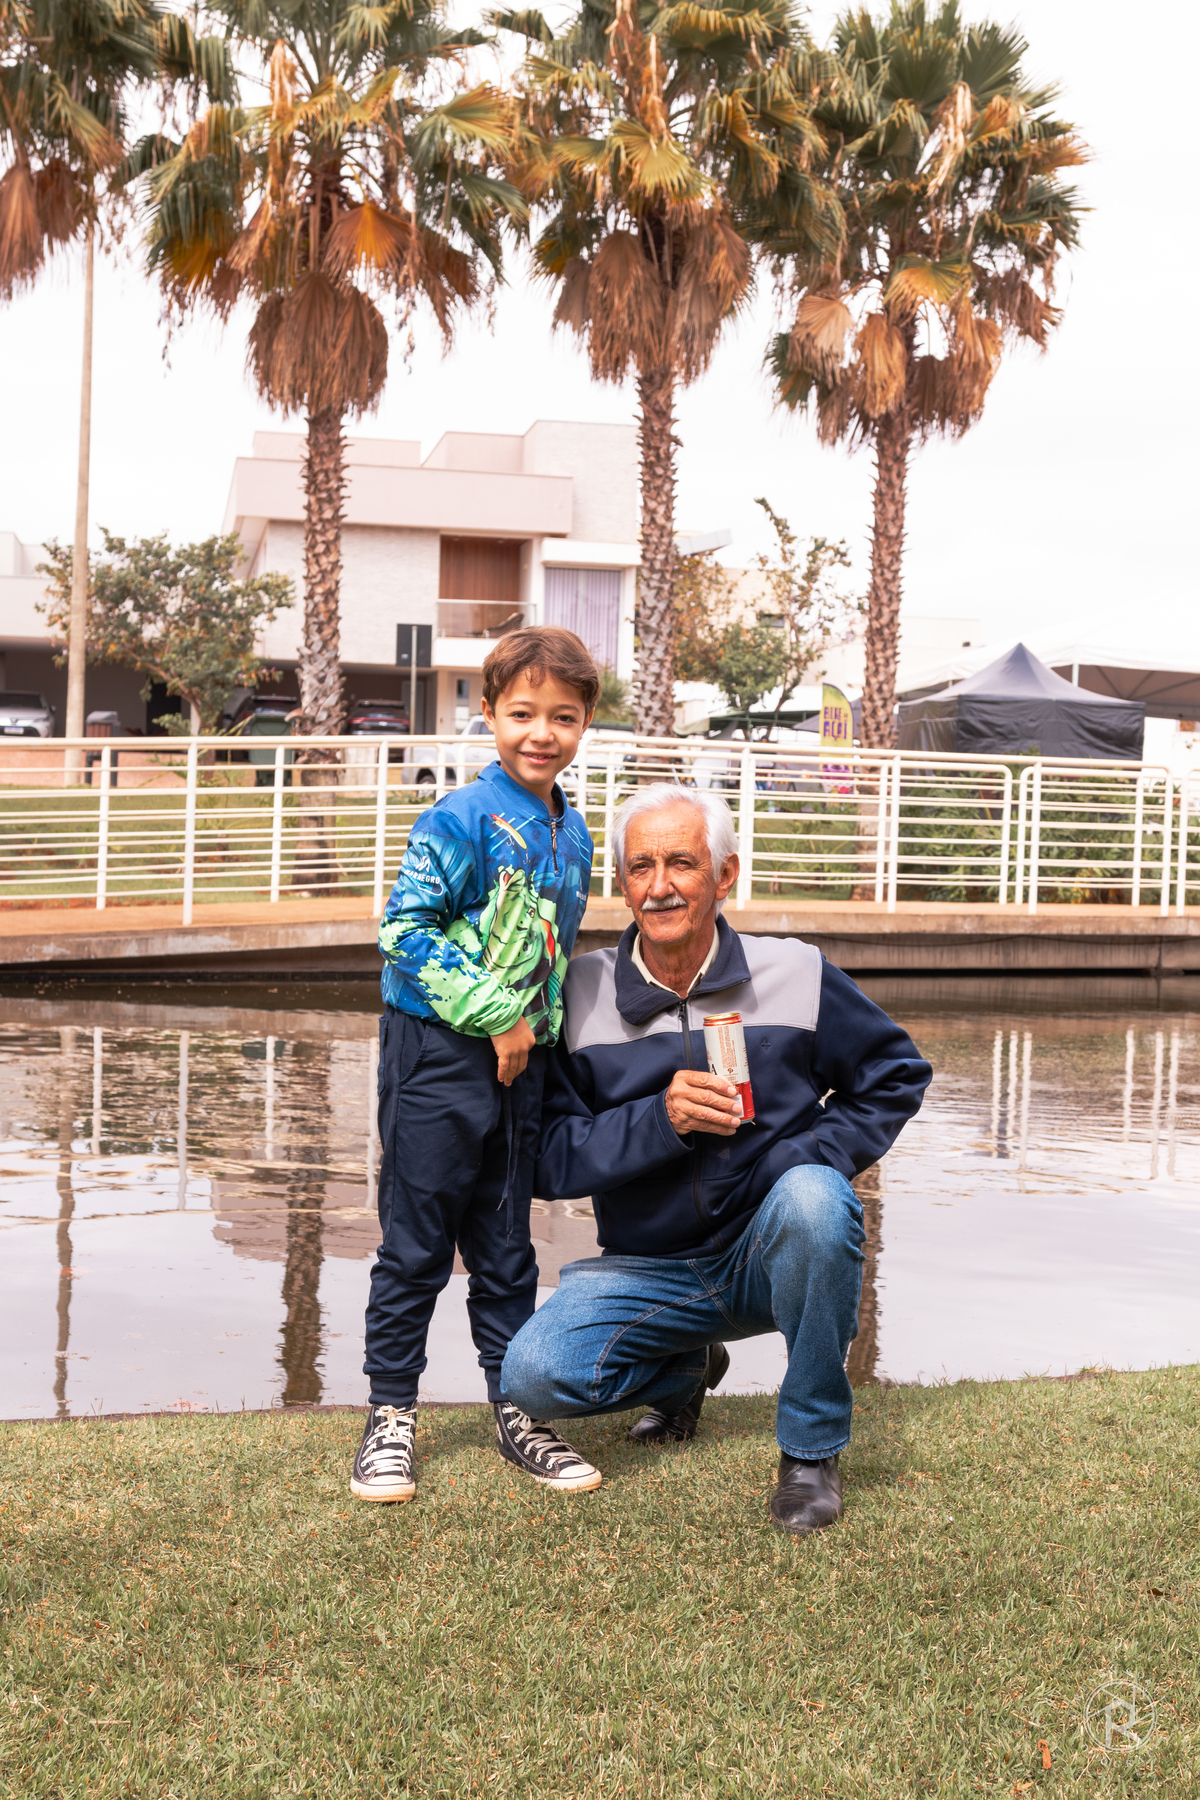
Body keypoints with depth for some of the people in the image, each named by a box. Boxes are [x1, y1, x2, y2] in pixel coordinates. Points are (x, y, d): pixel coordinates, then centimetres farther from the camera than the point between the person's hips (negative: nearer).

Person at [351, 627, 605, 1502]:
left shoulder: (573, 832, 9)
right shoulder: (463, 819, -13)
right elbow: (406, 929, -17)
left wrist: (541, 1025, 7)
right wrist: (496, 1015, -17)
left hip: (521, 1060, 6)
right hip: (438, 1049, -6)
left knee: (506, 1247, 15)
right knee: (416, 1243, 3)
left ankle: (516, 1412, 25)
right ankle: (391, 1415, 16)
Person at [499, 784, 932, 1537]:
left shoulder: (796, 974, -4)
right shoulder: (581, 995, -4)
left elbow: (897, 1073, 8)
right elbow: (550, 1158, -7)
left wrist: (813, 1158, -7)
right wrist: (660, 1120, -23)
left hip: (772, 1252, -1)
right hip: (648, 1269, 1)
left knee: (813, 1201, -35)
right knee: (535, 1374, -23)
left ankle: (812, 1450, -12)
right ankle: (683, 1370, 14)